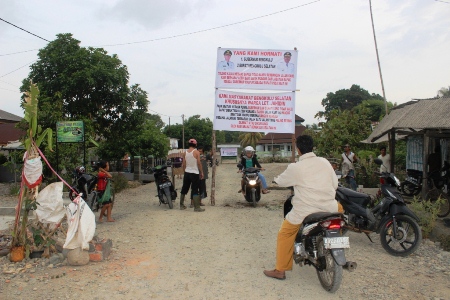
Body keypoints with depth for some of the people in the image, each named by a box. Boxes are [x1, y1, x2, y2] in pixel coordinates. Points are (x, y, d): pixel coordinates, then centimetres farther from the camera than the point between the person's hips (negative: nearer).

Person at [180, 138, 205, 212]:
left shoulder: (185, 152, 5)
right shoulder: (196, 152, -8)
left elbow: (184, 164, 7)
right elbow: (199, 163, -10)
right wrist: (201, 172, -2)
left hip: (187, 173, 5)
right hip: (194, 173, -5)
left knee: (184, 189, 14)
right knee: (195, 190, -3)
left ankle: (181, 205, 21)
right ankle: (196, 207, -3)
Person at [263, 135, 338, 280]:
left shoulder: (295, 167, -8)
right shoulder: (325, 162, 4)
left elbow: (280, 181, 7)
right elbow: (335, 184, 10)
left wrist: (276, 179, 31)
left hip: (305, 211, -4)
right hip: (329, 208, 5)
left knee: (285, 234, 13)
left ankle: (280, 270, 15)